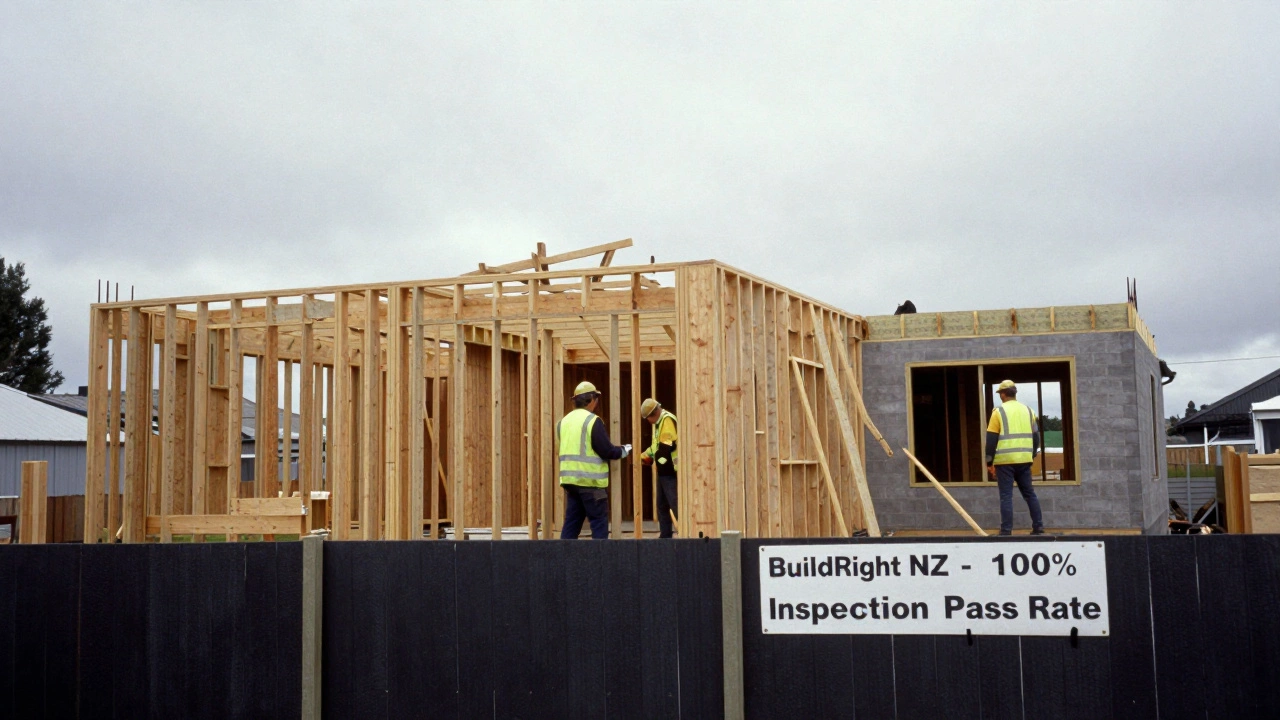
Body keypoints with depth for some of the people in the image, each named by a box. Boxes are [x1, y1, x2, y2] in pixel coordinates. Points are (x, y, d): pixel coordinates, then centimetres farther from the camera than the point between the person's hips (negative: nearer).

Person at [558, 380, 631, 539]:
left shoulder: (564, 421, 11)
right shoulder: (593, 421, -11)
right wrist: (623, 451, 6)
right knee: (599, 522, 1)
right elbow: (607, 451, -13)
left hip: (569, 479, 7)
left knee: (571, 521, 11)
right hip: (591, 481, -7)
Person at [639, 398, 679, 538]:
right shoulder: (659, 422, 18)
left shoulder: (667, 420, -15)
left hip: (670, 471, -10)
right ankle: (665, 535, 21)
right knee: (662, 504, 14)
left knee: (675, 503, -13)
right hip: (663, 471, 11)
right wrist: (644, 456, 14)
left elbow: (667, 445, -22)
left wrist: (661, 460, -10)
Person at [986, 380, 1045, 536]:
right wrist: (1032, 455, 26)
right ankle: (1038, 527, 14)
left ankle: (1006, 531, -3)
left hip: (1005, 460, -4)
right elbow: (1036, 435, 15)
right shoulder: (1028, 411, 11)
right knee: (1029, 493, 14)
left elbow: (991, 439, -5)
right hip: (1024, 460, 4)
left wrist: (989, 462, 0)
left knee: (1006, 496, -2)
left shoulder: (999, 412, -4)